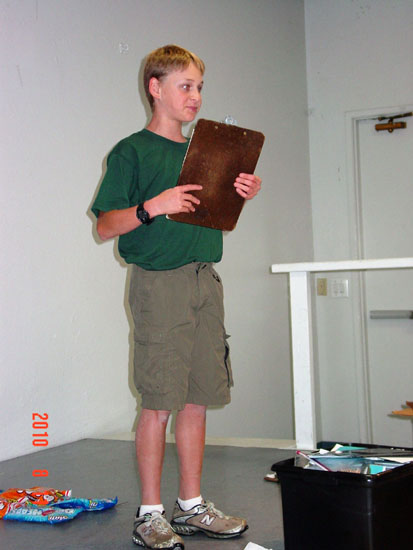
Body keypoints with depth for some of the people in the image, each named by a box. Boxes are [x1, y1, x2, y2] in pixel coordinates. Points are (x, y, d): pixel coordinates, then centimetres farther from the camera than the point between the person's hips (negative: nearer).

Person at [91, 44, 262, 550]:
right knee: (159, 403, -4)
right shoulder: (131, 152, -1)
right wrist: (153, 206, -21)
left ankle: (191, 506, 19)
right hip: (159, 282, -6)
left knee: (197, 398, 8)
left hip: (205, 280, 6)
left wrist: (241, 196, 4)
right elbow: (106, 225, -6)